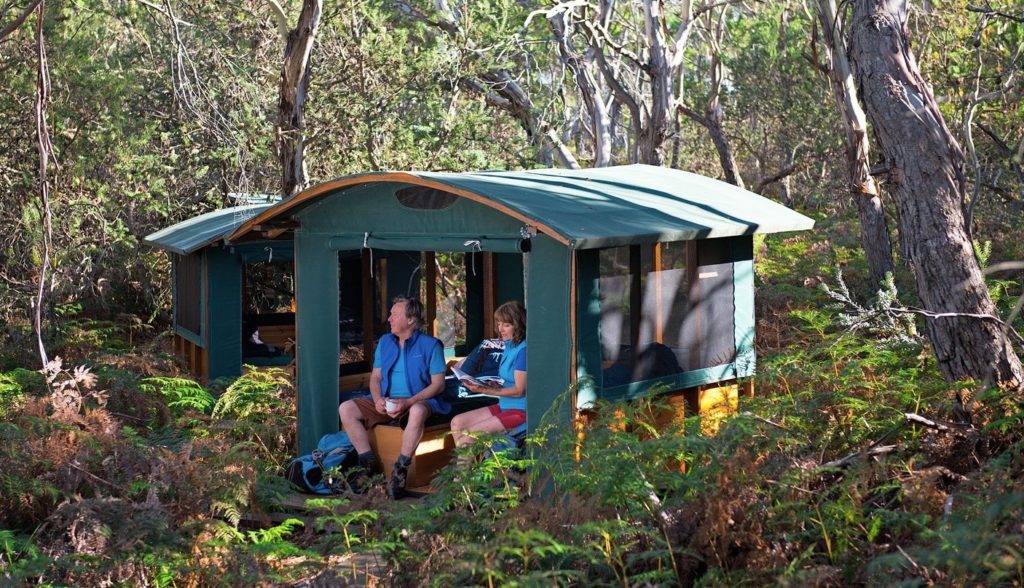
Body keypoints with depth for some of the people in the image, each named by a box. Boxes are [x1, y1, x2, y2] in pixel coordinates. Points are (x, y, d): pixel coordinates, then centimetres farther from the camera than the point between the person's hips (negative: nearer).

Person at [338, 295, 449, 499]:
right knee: (346, 409, -14)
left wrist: (409, 402, -20)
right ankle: (369, 465, -13)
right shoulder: (385, 342, 13)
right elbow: (375, 376, 14)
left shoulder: (430, 345, -3)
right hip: (386, 402, 6)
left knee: (418, 412, -42)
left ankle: (400, 471, -33)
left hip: (417, 400, -6)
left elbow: (438, 384, -8)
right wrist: (377, 399, -9)